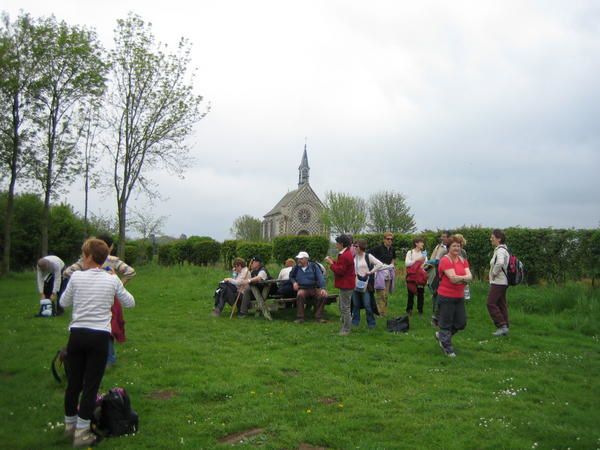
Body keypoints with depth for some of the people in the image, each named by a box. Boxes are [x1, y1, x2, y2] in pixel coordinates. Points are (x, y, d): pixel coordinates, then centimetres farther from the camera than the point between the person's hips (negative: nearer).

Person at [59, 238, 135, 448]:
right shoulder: (112, 280, -2)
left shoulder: (76, 277, -3)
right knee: (91, 384, 5)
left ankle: (70, 424, 32)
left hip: (77, 334, 1)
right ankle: (81, 433, 8)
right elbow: (130, 303, 11)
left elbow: (64, 303, 12)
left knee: (73, 382, 14)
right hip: (99, 336, -1)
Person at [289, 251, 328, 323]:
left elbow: (320, 277, -2)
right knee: (300, 294, -36)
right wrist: (294, 282, 2)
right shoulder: (296, 268, 7)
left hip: (314, 288, 1)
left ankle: (318, 317, -13)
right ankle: (300, 317, -28)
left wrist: (323, 288, -17)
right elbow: (291, 276, 24)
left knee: (323, 295, -27)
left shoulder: (313, 266, 3)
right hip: (302, 289, -1)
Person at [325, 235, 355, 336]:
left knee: (345, 307, -4)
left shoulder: (345, 256, -22)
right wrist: (334, 261, 7)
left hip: (346, 285, -11)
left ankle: (346, 330, 3)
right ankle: (344, 325, 30)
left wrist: (331, 263, -13)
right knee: (342, 306, 20)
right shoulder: (346, 254, 14)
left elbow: (340, 271, -24)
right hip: (345, 284, 11)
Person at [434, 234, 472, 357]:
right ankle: (448, 349, 19)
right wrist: (465, 278, -10)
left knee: (461, 323, 13)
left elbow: (470, 276, -6)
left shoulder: (463, 261, 8)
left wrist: (459, 278, -22)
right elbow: (453, 278, -22)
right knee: (446, 323, 4)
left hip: (459, 297, 7)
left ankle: (441, 335, 35)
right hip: (446, 297, -7)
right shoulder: (445, 260, -13)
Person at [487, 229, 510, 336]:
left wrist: (494, 273, -20)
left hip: (497, 282, -10)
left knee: (491, 303, -8)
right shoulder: (503, 249, 15)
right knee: (501, 304, 12)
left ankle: (502, 326, -8)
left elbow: (500, 263, -35)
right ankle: (505, 327, 15)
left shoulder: (500, 250, -16)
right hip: (502, 282, 10)